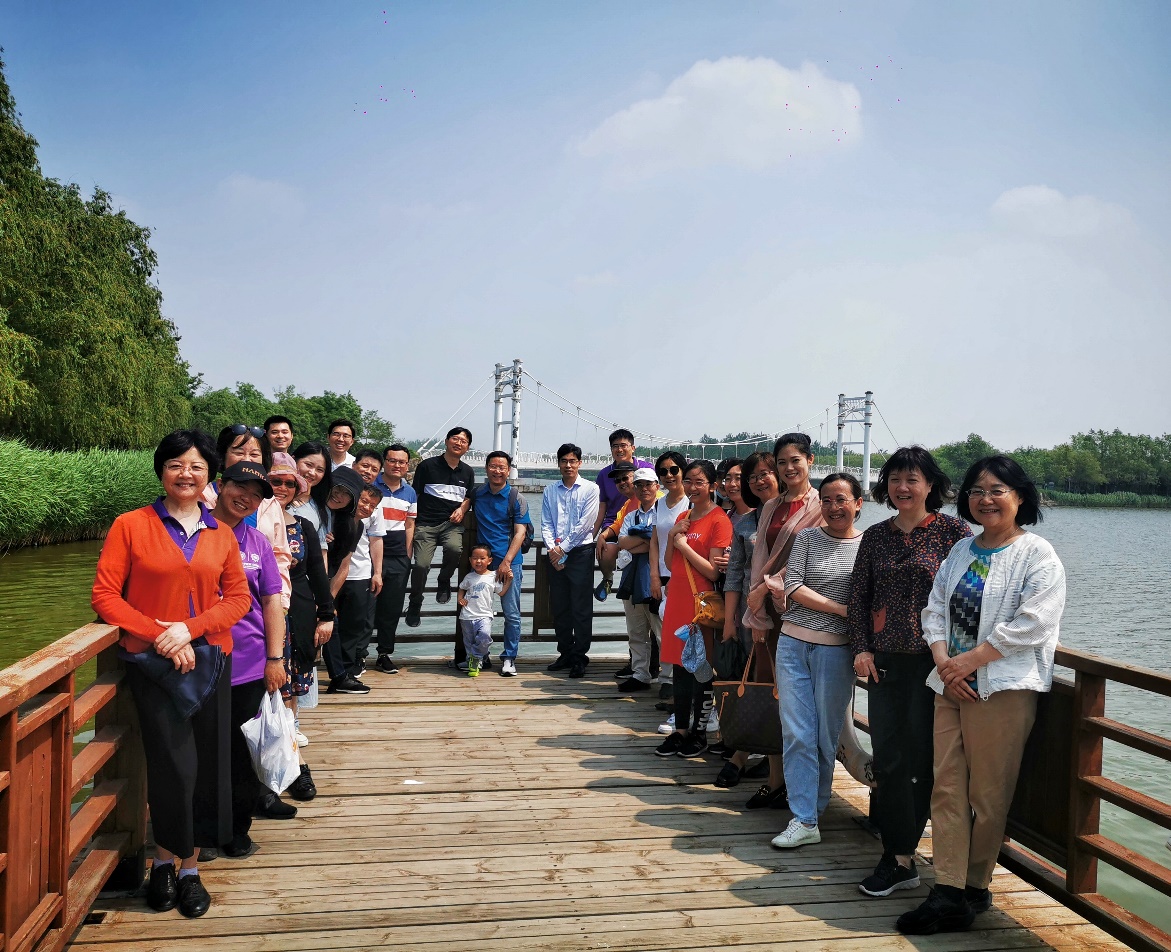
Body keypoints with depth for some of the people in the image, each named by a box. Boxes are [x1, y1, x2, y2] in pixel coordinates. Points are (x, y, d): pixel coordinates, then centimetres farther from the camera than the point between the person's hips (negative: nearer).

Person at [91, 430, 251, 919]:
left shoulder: (221, 534, 7)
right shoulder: (131, 526, -2)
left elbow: (238, 598, 4)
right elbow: (105, 595, -6)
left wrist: (190, 629, -12)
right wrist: (160, 635, -15)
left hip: (209, 660, 3)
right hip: (151, 661, -3)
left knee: (207, 766, 5)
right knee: (175, 765, -8)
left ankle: (190, 868, 22)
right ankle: (164, 862, 16)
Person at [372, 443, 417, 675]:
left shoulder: (410, 492, 12)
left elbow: (409, 526, 14)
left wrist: (407, 556, 8)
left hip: (398, 556, 4)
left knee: (392, 607, 8)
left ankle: (385, 654, 17)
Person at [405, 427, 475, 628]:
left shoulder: (467, 472, 16)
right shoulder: (428, 466, 4)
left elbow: (469, 497, 27)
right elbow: (414, 495, 5)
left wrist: (462, 509, 4)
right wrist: (410, 522, -4)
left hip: (452, 523, 2)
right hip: (426, 523, -2)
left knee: (454, 548, -31)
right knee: (421, 564, -16)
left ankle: (444, 582, 1)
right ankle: (414, 604, 12)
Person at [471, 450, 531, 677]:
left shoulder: (516, 499, -2)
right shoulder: (477, 494, 8)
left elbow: (520, 532, -6)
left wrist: (506, 562, -16)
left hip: (509, 563, -3)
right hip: (482, 561, 3)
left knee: (511, 613, 0)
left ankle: (509, 658, 11)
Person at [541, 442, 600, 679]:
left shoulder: (590, 489, 0)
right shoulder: (550, 491, 12)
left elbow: (585, 524, -8)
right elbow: (546, 524, 7)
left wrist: (563, 548, -10)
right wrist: (552, 548, -8)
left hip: (580, 552, -4)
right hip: (556, 555, 4)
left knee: (581, 607, -4)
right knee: (559, 606, 7)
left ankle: (580, 657, 1)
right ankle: (565, 653, 18)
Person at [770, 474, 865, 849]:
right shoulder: (807, 538, 4)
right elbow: (793, 587, -5)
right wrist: (843, 610, -11)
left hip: (835, 649, -1)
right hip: (793, 643, 1)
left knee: (827, 735, 7)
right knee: (797, 733, -1)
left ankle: (813, 810, 23)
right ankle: (804, 821, 3)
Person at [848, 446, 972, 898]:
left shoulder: (954, 531, -3)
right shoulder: (875, 536, 9)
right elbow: (858, 597, 12)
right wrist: (861, 648, 2)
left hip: (933, 659, -4)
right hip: (884, 661, 4)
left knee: (920, 758, 2)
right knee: (888, 757, 3)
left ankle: (898, 855, 13)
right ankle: (902, 860, 11)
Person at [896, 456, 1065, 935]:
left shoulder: (1038, 555, -4)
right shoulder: (961, 551, 16)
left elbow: (1033, 623, -14)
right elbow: (934, 609, 12)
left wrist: (970, 661, -15)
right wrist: (943, 661, -5)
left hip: (1002, 689, -6)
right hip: (951, 685, 6)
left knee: (987, 796, 1)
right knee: (947, 790, 3)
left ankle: (975, 887, 17)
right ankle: (948, 892, 8)